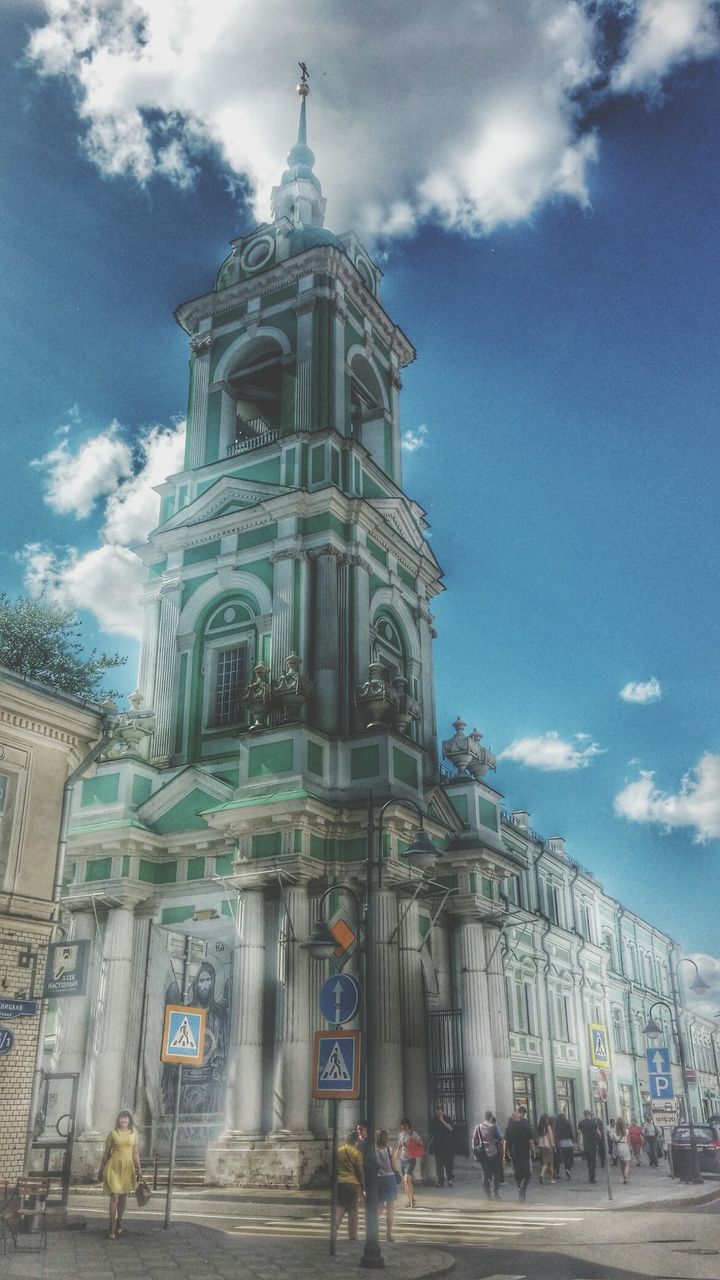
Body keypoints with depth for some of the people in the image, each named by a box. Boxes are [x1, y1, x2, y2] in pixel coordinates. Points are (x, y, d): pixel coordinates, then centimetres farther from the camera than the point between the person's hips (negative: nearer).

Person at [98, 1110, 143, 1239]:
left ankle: (119, 1222, 33)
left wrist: (138, 1169, 4)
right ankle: (112, 1228, -1)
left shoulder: (133, 1133, 4)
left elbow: (135, 1152, 8)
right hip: (114, 1166, -3)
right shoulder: (113, 1133, -3)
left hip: (128, 1167, 3)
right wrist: (101, 1170, 6)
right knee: (115, 1196, -8)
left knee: (124, 1196, 13)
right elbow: (106, 1153, 3)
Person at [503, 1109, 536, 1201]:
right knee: (526, 1173, 3)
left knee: (517, 1174, 14)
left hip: (514, 1155, 2)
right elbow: (531, 1141, -6)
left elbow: (506, 1142, 0)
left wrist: (505, 1153, 7)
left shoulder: (509, 1128, 0)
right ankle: (522, 1188, -19)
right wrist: (533, 1152, 0)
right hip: (525, 1154, -2)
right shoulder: (526, 1126, -5)